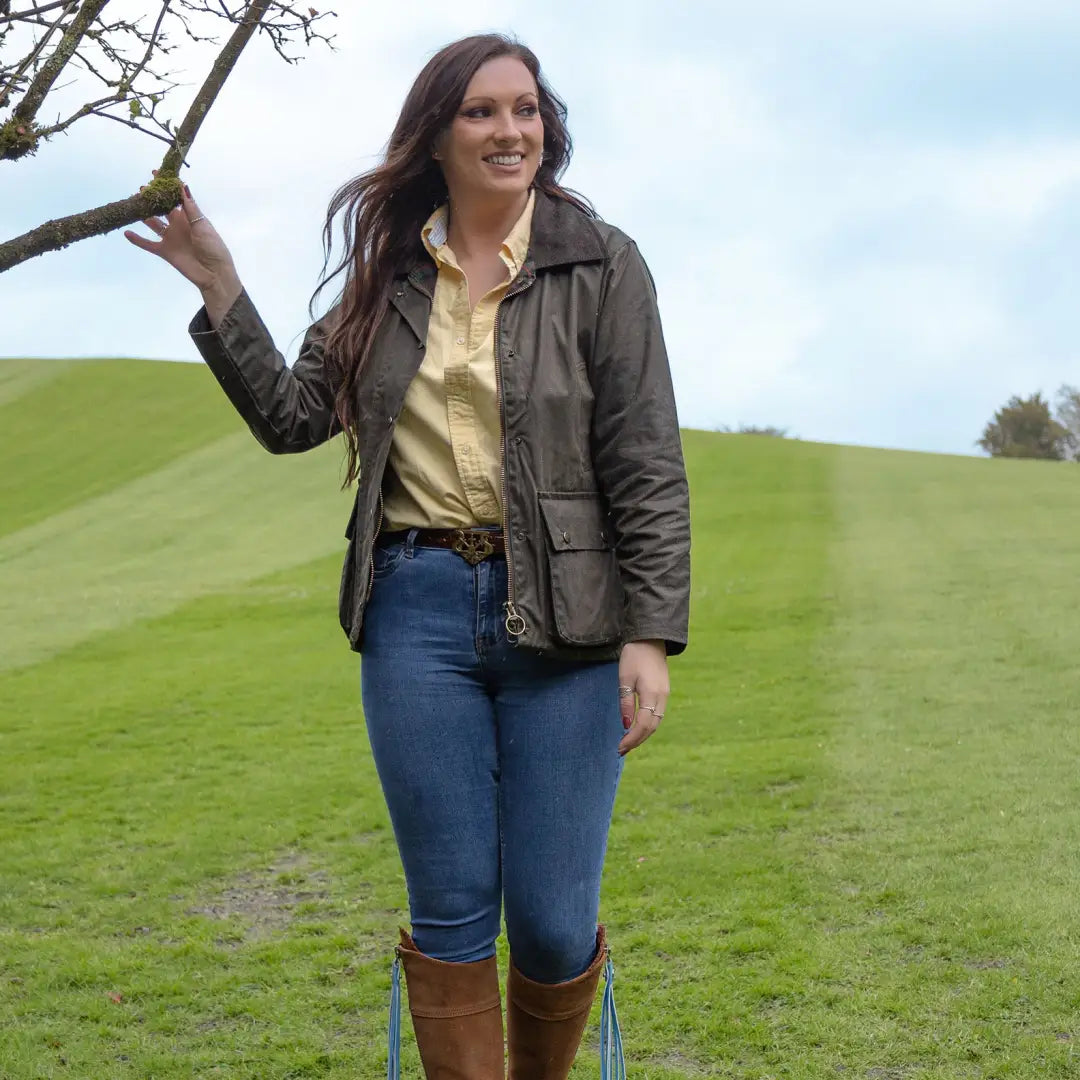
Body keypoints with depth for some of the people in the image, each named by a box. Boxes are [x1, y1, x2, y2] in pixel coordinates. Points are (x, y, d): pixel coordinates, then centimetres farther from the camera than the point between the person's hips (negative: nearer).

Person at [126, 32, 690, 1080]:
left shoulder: (600, 265, 0)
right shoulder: (391, 273, 11)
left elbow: (648, 467, -3)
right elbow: (292, 417, 12)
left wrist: (651, 635, -10)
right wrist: (216, 285, 4)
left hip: (562, 616, -2)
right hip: (418, 609, 3)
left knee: (553, 923, 2)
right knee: (450, 913, 6)